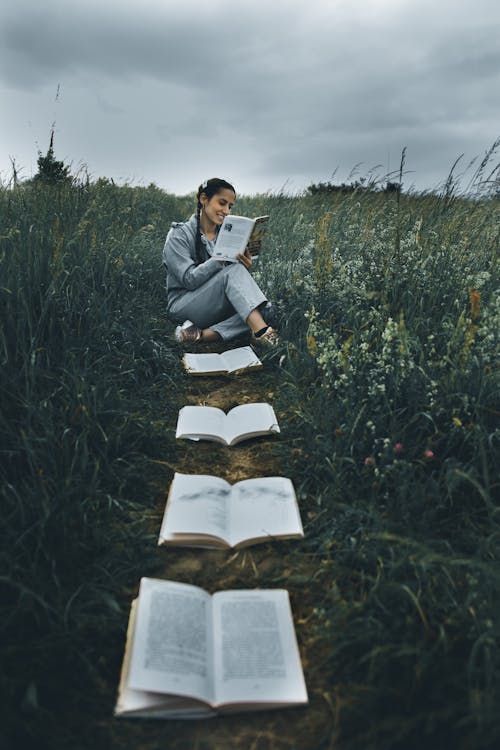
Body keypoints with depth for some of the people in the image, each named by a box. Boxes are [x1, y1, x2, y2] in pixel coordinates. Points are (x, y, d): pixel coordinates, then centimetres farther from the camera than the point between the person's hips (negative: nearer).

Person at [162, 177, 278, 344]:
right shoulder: (179, 235, -4)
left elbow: (236, 281, 7)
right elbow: (189, 279, -17)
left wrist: (246, 268, -16)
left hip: (217, 308, 6)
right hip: (183, 307, -6)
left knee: (266, 309, -22)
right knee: (234, 270, -29)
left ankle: (203, 334, -32)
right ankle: (260, 330, -43)